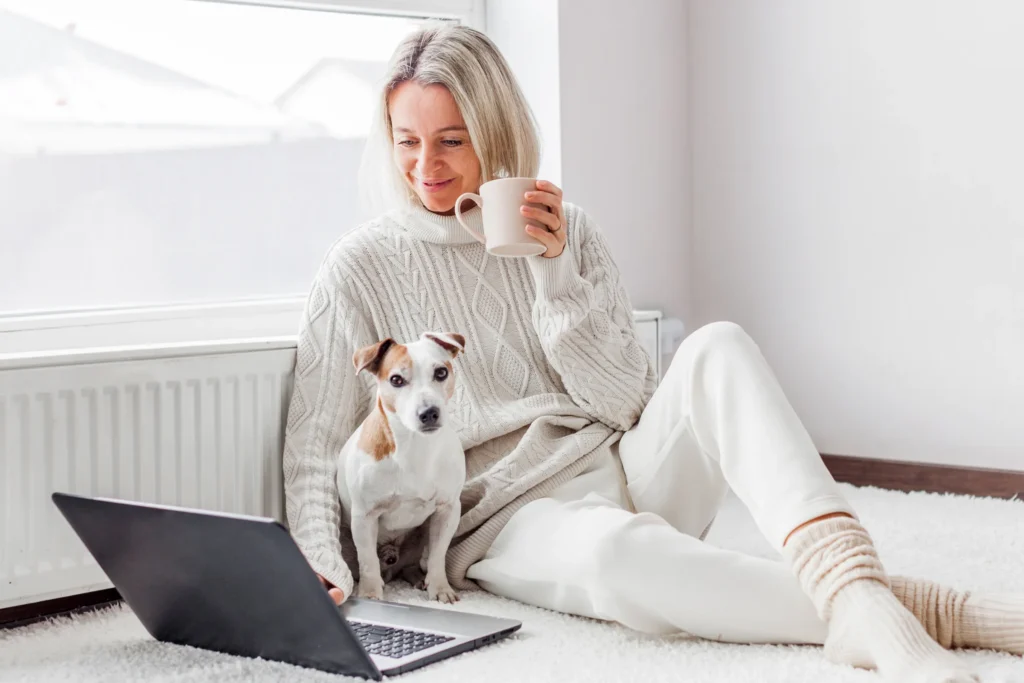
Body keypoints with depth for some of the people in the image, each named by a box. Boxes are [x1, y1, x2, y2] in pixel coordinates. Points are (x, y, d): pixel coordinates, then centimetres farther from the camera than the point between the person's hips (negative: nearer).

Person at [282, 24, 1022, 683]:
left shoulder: (566, 231, 8)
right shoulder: (362, 267, 2)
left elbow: (626, 404, 3)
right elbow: (317, 445, 2)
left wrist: (555, 270, -8)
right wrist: (320, 564, -16)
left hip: (623, 472, 3)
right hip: (504, 517, -3)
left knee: (717, 346, -27)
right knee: (617, 551, -40)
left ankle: (860, 598, -44)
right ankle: (935, 612, -41)